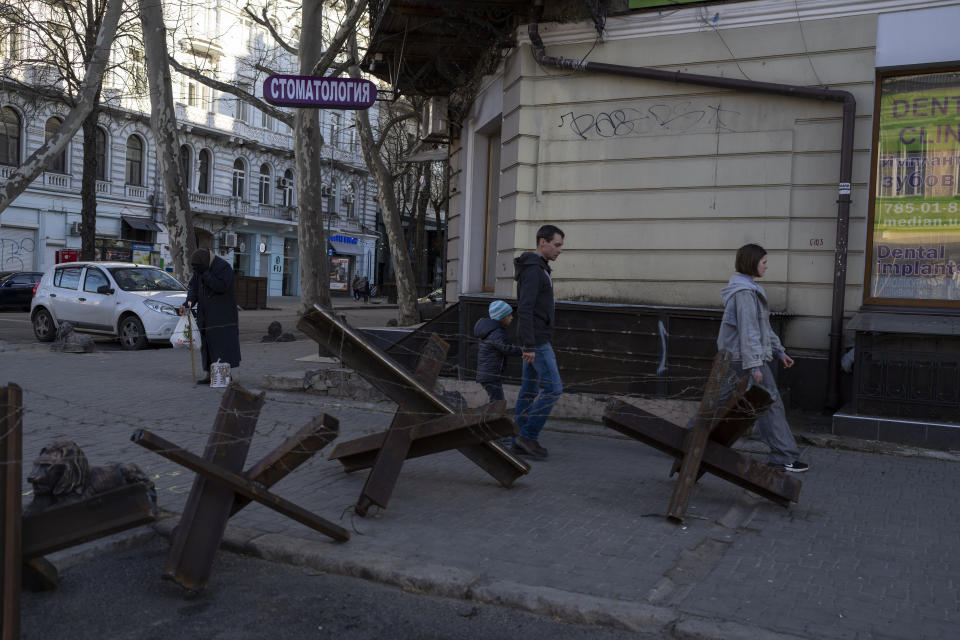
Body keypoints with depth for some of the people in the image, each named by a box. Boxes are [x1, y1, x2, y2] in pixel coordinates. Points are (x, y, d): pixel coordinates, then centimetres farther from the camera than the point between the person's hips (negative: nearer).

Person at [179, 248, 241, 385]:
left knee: (223, 342, -7)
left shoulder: (223, 267, -14)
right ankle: (210, 375, 13)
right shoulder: (199, 269, 8)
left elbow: (221, 286, -23)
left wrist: (205, 274, -22)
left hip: (221, 315, -7)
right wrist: (188, 303, -7)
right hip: (206, 315, 7)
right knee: (207, 345, 7)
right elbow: (193, 287, 9)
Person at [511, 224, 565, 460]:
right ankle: (528, 435, -3)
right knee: (553, 388, -9)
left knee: (530, 388, 11)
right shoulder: (533, 270, -17)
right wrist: (530, 346, -27)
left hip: (537, 338, 10)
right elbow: (524, 309, -24)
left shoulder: (539, 268, 16)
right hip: (535, 339, -10)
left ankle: (521, 441, 16)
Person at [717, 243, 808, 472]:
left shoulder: (749, 288, 16)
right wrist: (755, 365, -23)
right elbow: (748, 331, -22)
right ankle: (783, 457, 1)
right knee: (770, 404, -5)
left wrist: (778, 351, 21)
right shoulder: (745, 292, -17)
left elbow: (763, 325, 22)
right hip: (745, 356, -11)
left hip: (733, 356, 11)